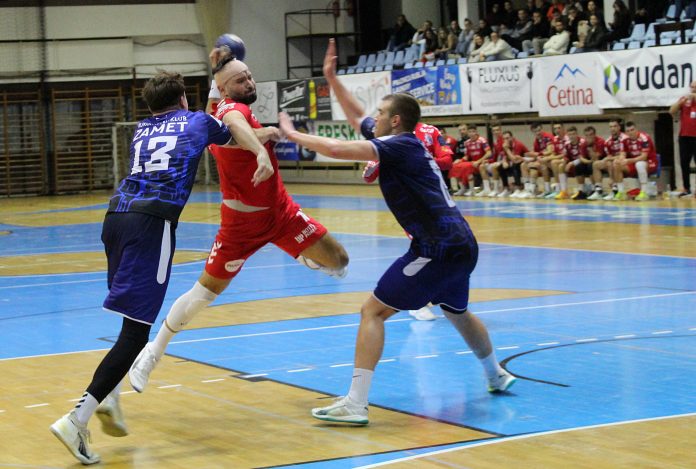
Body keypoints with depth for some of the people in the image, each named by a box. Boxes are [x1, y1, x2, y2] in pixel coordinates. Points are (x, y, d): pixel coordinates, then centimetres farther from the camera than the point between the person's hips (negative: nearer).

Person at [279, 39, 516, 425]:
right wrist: (331, 79, 26)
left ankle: (355, 404, -15)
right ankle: (497, 376, 51)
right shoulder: (402, 144, 15)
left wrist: (293, 134, -8)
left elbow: (337, 149, -22)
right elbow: (356, 117, 30)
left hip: (439, 248, -10)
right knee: (457, 312, 33)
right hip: (461, 244, 10)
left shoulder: (399, 145, -11)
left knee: (372, 311, -10)